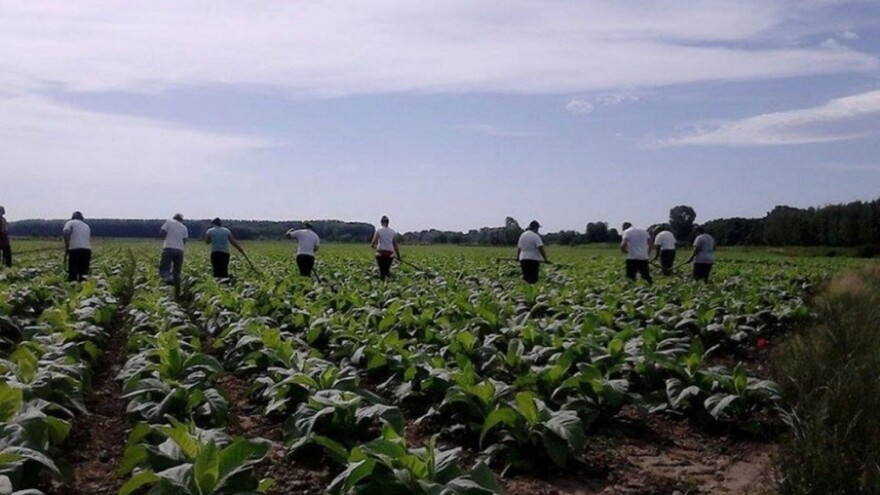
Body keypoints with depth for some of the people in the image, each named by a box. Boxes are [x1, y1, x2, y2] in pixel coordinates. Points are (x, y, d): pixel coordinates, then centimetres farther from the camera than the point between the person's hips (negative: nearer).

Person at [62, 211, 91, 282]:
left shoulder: (70, 223, 12)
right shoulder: (86, 226, 27)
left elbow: (66, 234, -8)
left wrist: (66, 249, -9)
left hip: (75, 250, -5)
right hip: (87, 250, 5)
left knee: (72, 274, -5)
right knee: (84, 275, 6)